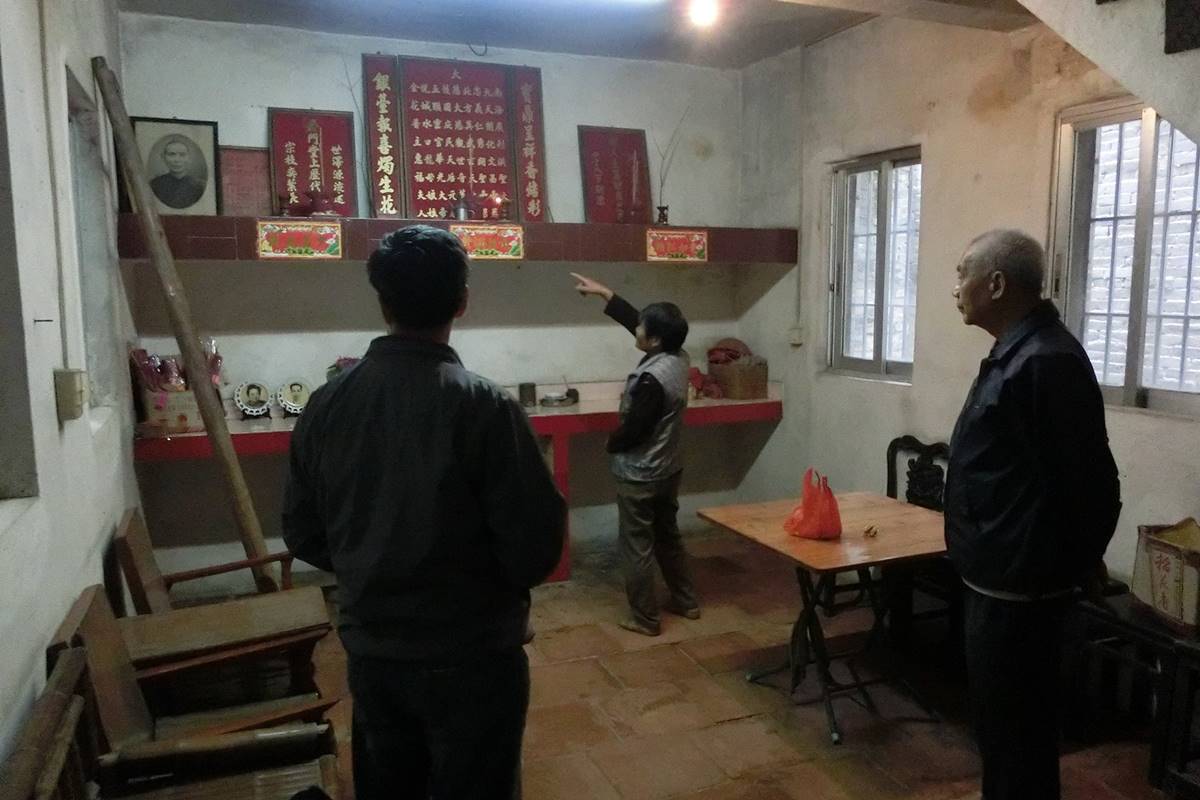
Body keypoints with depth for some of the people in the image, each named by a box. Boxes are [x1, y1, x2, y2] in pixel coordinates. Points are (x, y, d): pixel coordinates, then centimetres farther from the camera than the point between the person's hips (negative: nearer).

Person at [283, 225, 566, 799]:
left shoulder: (325, 403, -5)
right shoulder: (483, 405, -20)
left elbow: (302, 534, 3)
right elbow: (536, 545, -18)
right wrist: (492, 580, 3)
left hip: (369, 651, 5)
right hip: (470, 657, -4)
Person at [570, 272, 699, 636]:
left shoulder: (651, 378, -27)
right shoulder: (678, 358, -1)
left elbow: (631, 430, -23)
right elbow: (634, 320, 9)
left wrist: (610, 443, -2)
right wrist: (603, 292, 13)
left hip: (639, 475, -9)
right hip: (668, 469, 9)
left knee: (636, 546, 6)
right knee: (668, 536, 22)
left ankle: (644, 618, 17)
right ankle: (686, 601, 34)